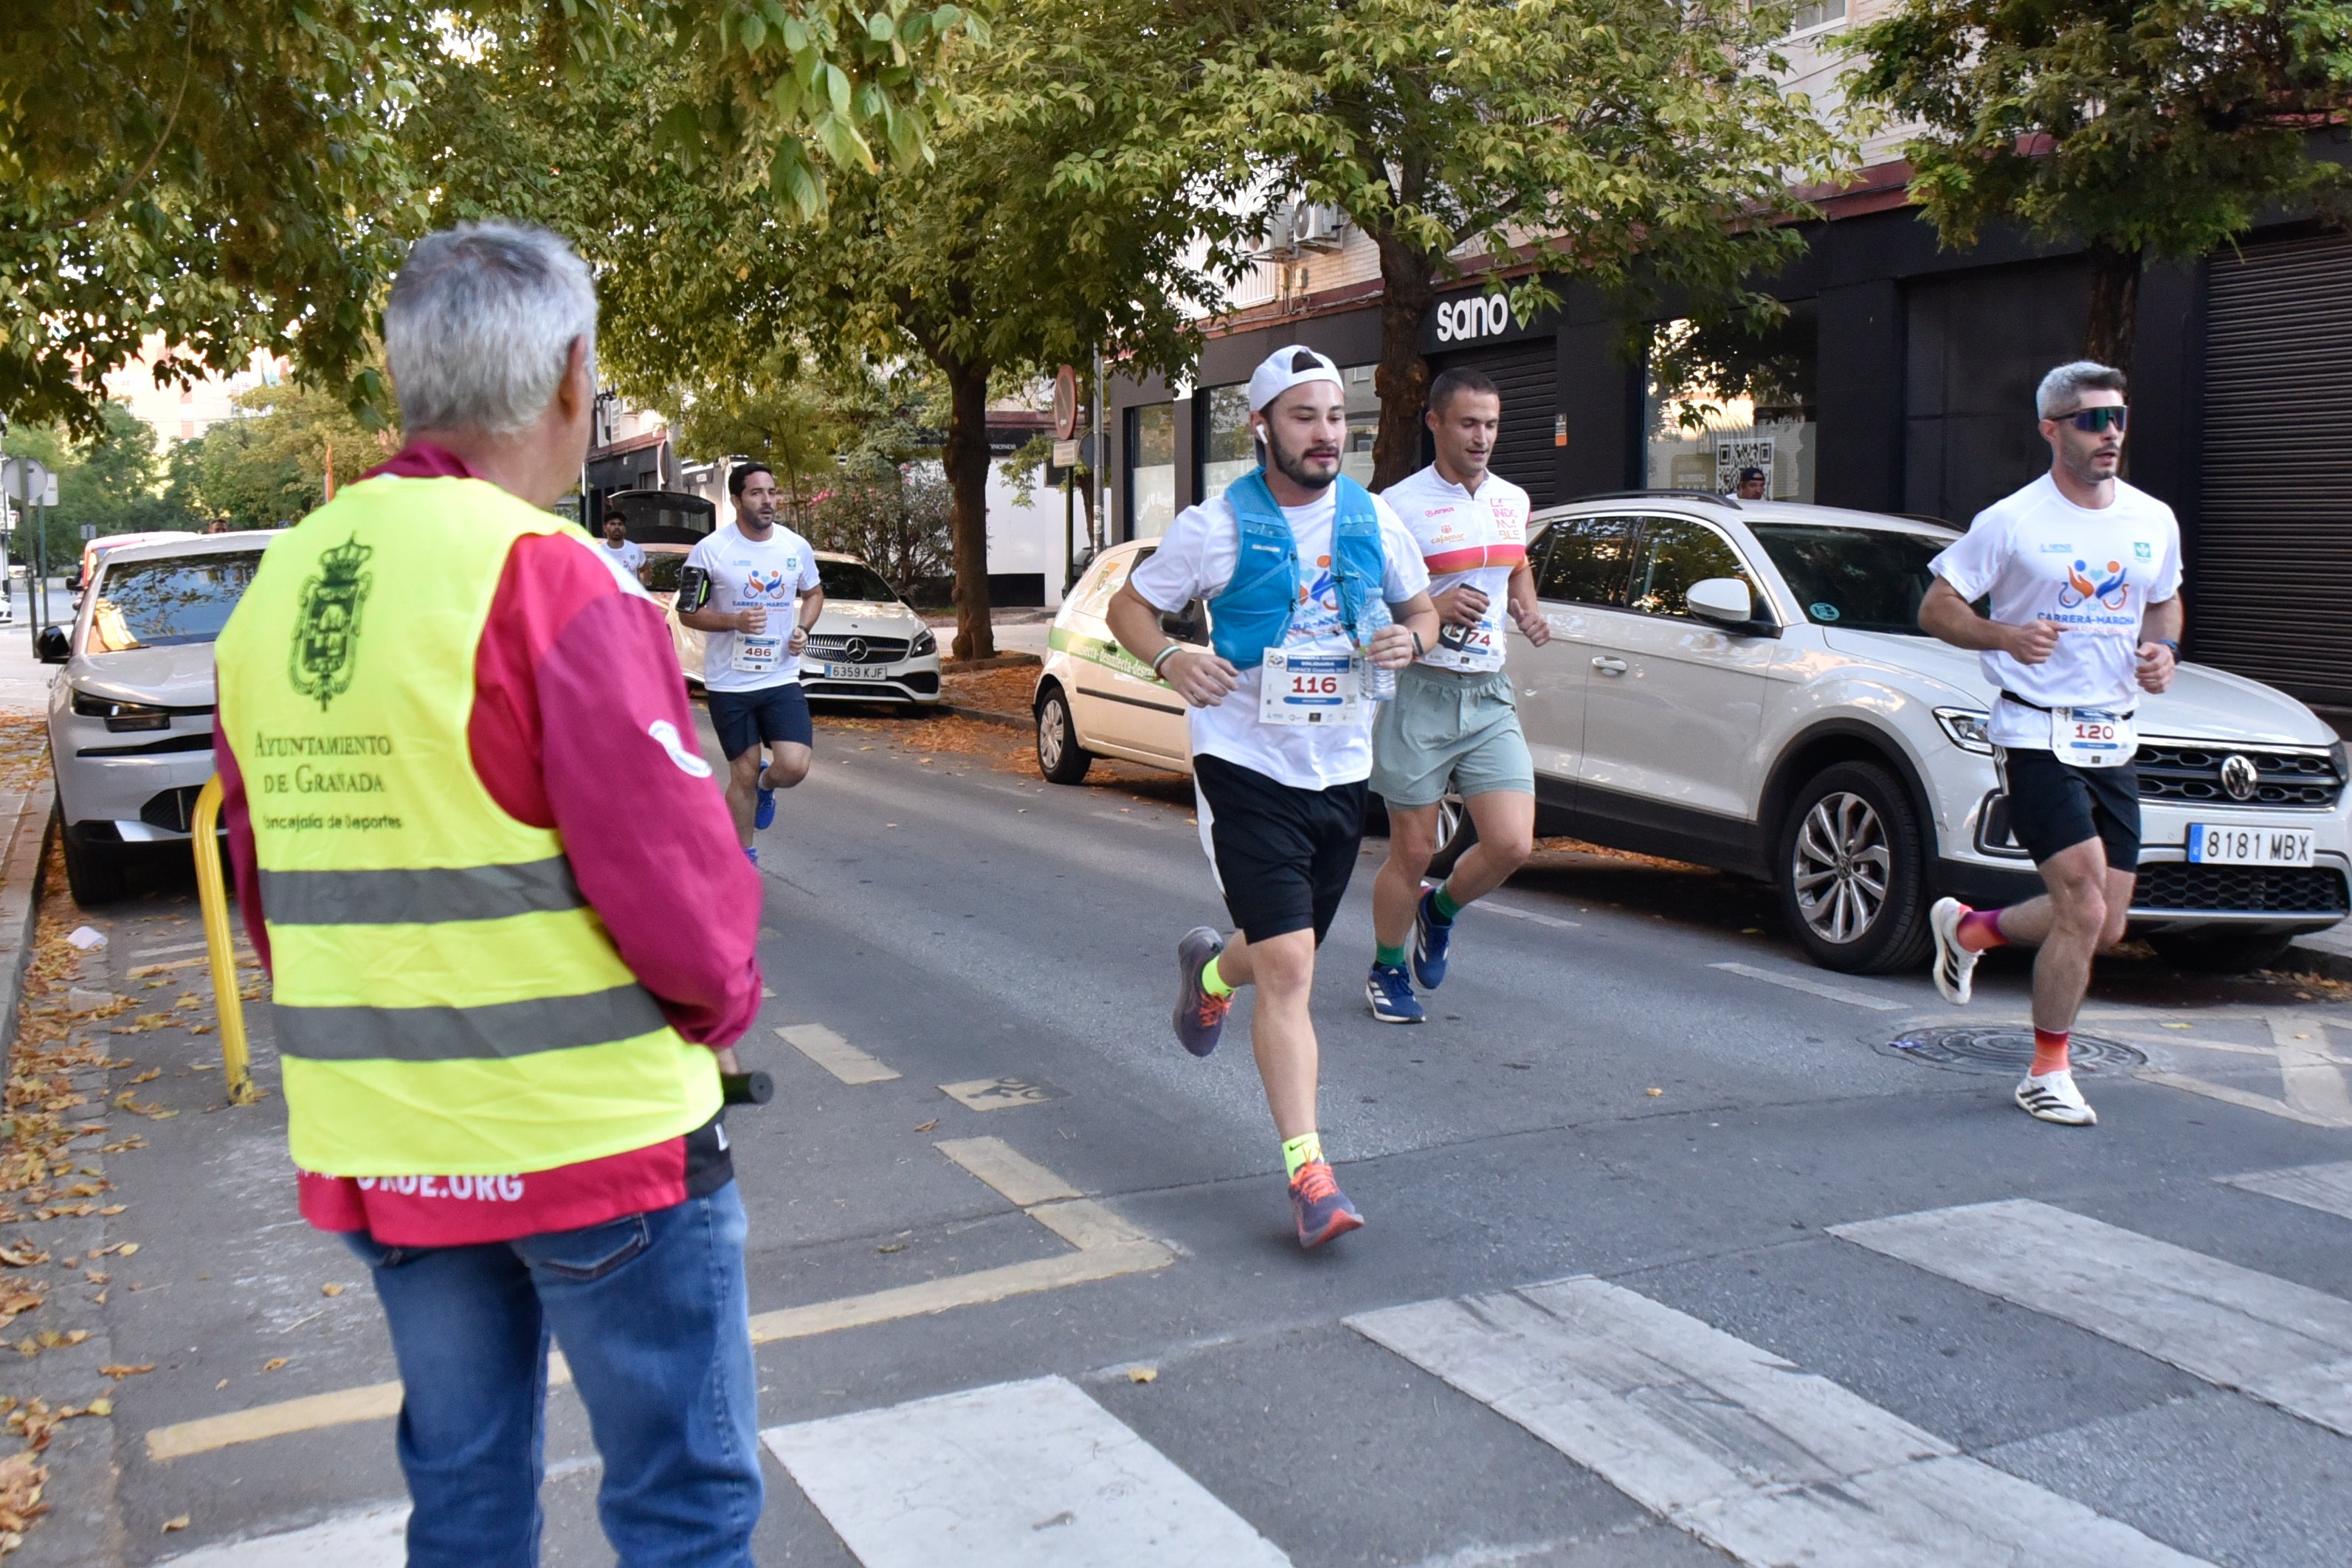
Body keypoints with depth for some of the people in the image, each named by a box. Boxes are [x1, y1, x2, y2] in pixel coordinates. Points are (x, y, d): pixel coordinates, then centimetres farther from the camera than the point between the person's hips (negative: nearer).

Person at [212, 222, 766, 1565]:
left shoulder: (278, 586, 6)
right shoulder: (546, 578, -18)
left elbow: (266, 873, 12)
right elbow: (673, 873, -19)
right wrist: (723, 1000, 0)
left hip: (378, 1143, 7)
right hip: (592, 1140, -7)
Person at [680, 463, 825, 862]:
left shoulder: (797, 547, 2)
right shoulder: (710, 550, -8)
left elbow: (814, 593, 19)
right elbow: (687, 612, -3)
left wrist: (803, 629, -1)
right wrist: (735, 622, -20)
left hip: (782, 679, 2)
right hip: (729, 683, -2)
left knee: (794, 766, -13)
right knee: (743, 775, 5)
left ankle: (766, 785, 25)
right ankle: (744, 859, 25)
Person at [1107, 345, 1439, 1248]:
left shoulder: (1373, 519, 3)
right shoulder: (1216, 527, -7)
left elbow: (1422, 608, 16)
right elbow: (1128, 608, 3)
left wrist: (1410, 639, -8)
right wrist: (1169, 658, -19)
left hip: (1340, 770, 5)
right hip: (1248, 767, -5)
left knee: (1286, 957, 18)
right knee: (1289, 971, -13)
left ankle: (1211, 969, 53)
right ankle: (1307, 1172, -6)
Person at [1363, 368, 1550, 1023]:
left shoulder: (1513, 501, 10)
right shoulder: (1399, 505, -9)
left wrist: (1527, 610, 7)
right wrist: (1433, 609, -21)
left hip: (1489, 696, 5)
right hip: (1419, 695, -5)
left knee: (1512, 845, -7)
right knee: (1412, 851, 3)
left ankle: (1439, 910, 25)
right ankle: (1386, 970, 26)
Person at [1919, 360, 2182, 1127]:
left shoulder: (2154, 520, 9)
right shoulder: (2011, 522, -7)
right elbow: (1935, 609, -4)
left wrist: (2162, 649, 1)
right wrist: (2006, 636, -22)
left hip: (2114, 739, 6)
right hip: (2038, 736, -6)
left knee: (2104, 926, 7)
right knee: (2084, 908, -13)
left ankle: (1967, 928, 34)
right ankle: (2047, 1074, 5)